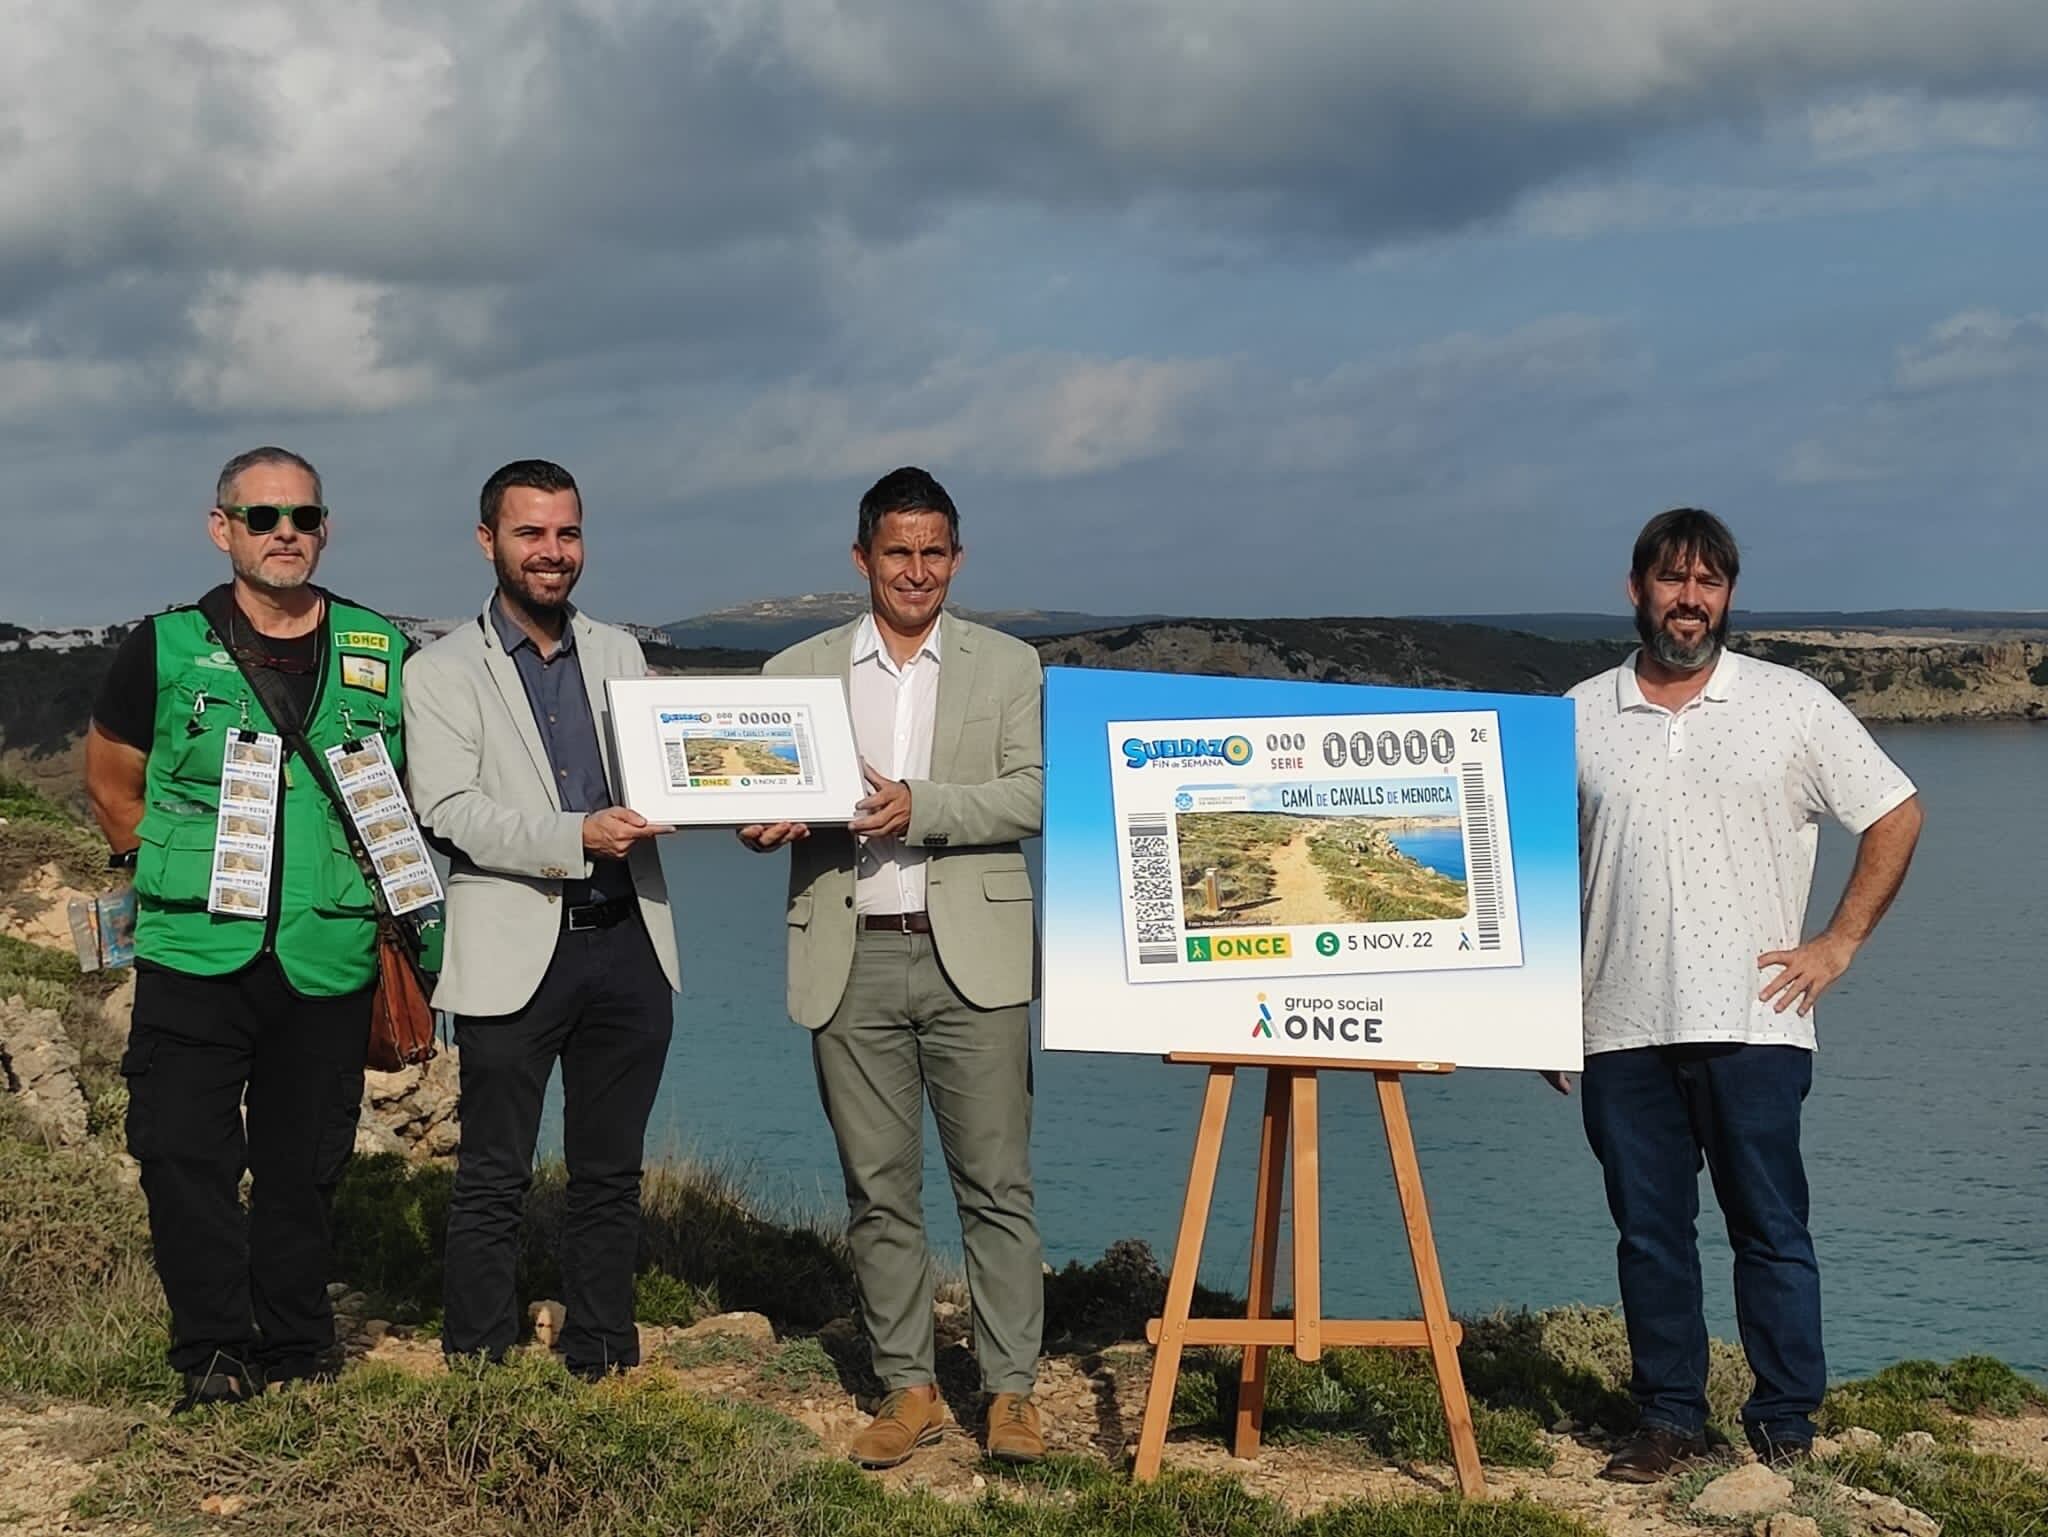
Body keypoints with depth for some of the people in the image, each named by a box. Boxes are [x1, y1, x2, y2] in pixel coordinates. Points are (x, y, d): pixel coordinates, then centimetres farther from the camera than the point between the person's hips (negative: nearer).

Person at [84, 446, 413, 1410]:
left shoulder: (380, 654, 7)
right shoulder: (167, 649, 3)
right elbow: (111, 780, 14)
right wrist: (163, 870, 7)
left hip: (328, 960, 1)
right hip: (194, 956, -1)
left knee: (303, 1167, 9)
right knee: (183, 1157, -5)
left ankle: (297, 1357, 22)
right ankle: (214, 1357, 8)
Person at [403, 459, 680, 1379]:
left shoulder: (618, 655, 14)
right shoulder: (443, 672, 0)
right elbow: (450, 812, -11)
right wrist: (579, 838, -23)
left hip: (626, 945, 4)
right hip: (515, 951, -4)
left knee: (610, 1173, 12)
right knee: (494, 1181, 2)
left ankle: (603, 1366, 22)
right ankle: (475, 1372, 11)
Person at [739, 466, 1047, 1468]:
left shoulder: (1007, 666, 7)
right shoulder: (798, 672, 11)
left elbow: (1030, 795, -4)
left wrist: (919, 807, -18)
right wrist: (767, 824, -16)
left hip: (971, 956, -1)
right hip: (851, 960, 2)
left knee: (995, 1182, -1)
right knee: (878, 1190, 6)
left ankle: (1011, 1388, 6)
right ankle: (908, 1389, 16)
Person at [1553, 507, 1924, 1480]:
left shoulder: (1793, 706, 3)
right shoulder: (1579, 718, 9)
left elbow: (1895, 815, 8)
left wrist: (1839, 942, 1)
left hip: (1752, 1022, -2)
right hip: (1622, 1029, 2)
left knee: (1770, 1232, 1)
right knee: (1648, 1235, 8)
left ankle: (1785, 1428, 10)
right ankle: (1670, 1419, 18)